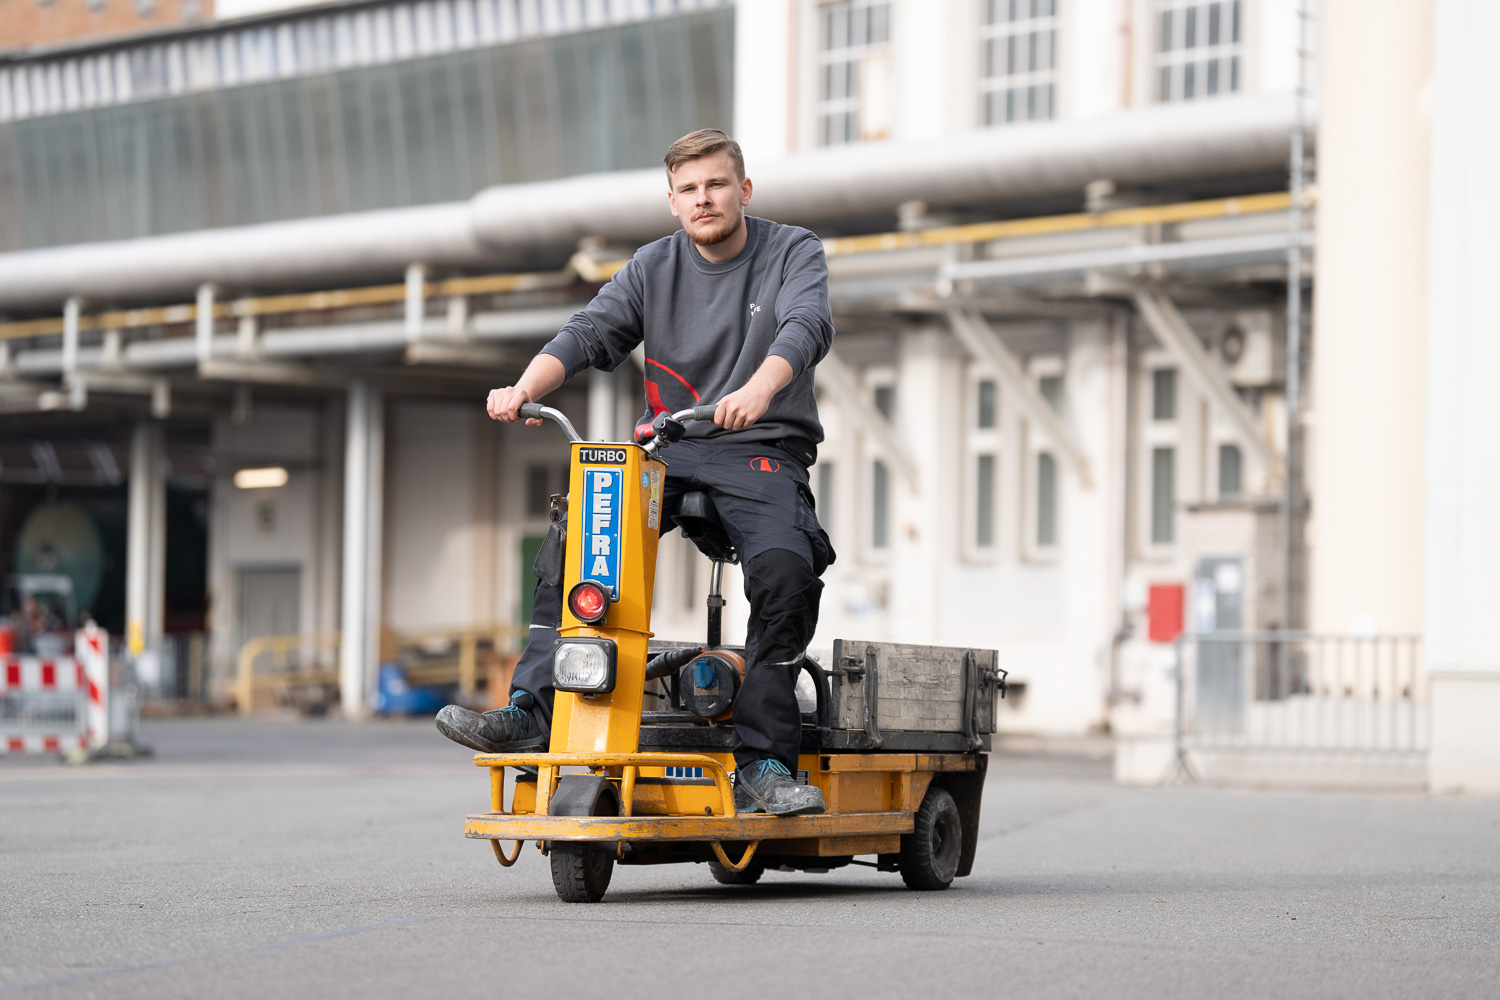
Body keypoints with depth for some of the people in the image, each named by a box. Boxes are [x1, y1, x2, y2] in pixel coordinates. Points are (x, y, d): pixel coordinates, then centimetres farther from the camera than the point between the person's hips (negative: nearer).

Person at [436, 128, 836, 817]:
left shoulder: (793, 254, 2)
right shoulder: (653, 268, 13)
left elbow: (806, 326, -18)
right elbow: (591, 332, 0)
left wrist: (759, 390, -40)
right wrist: (526, 388, -22)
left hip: (761, 450, -3)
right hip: (665, 449, 3)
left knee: (784, 569, -31)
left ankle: (763, 764, -25)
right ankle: (530, 712, -26)